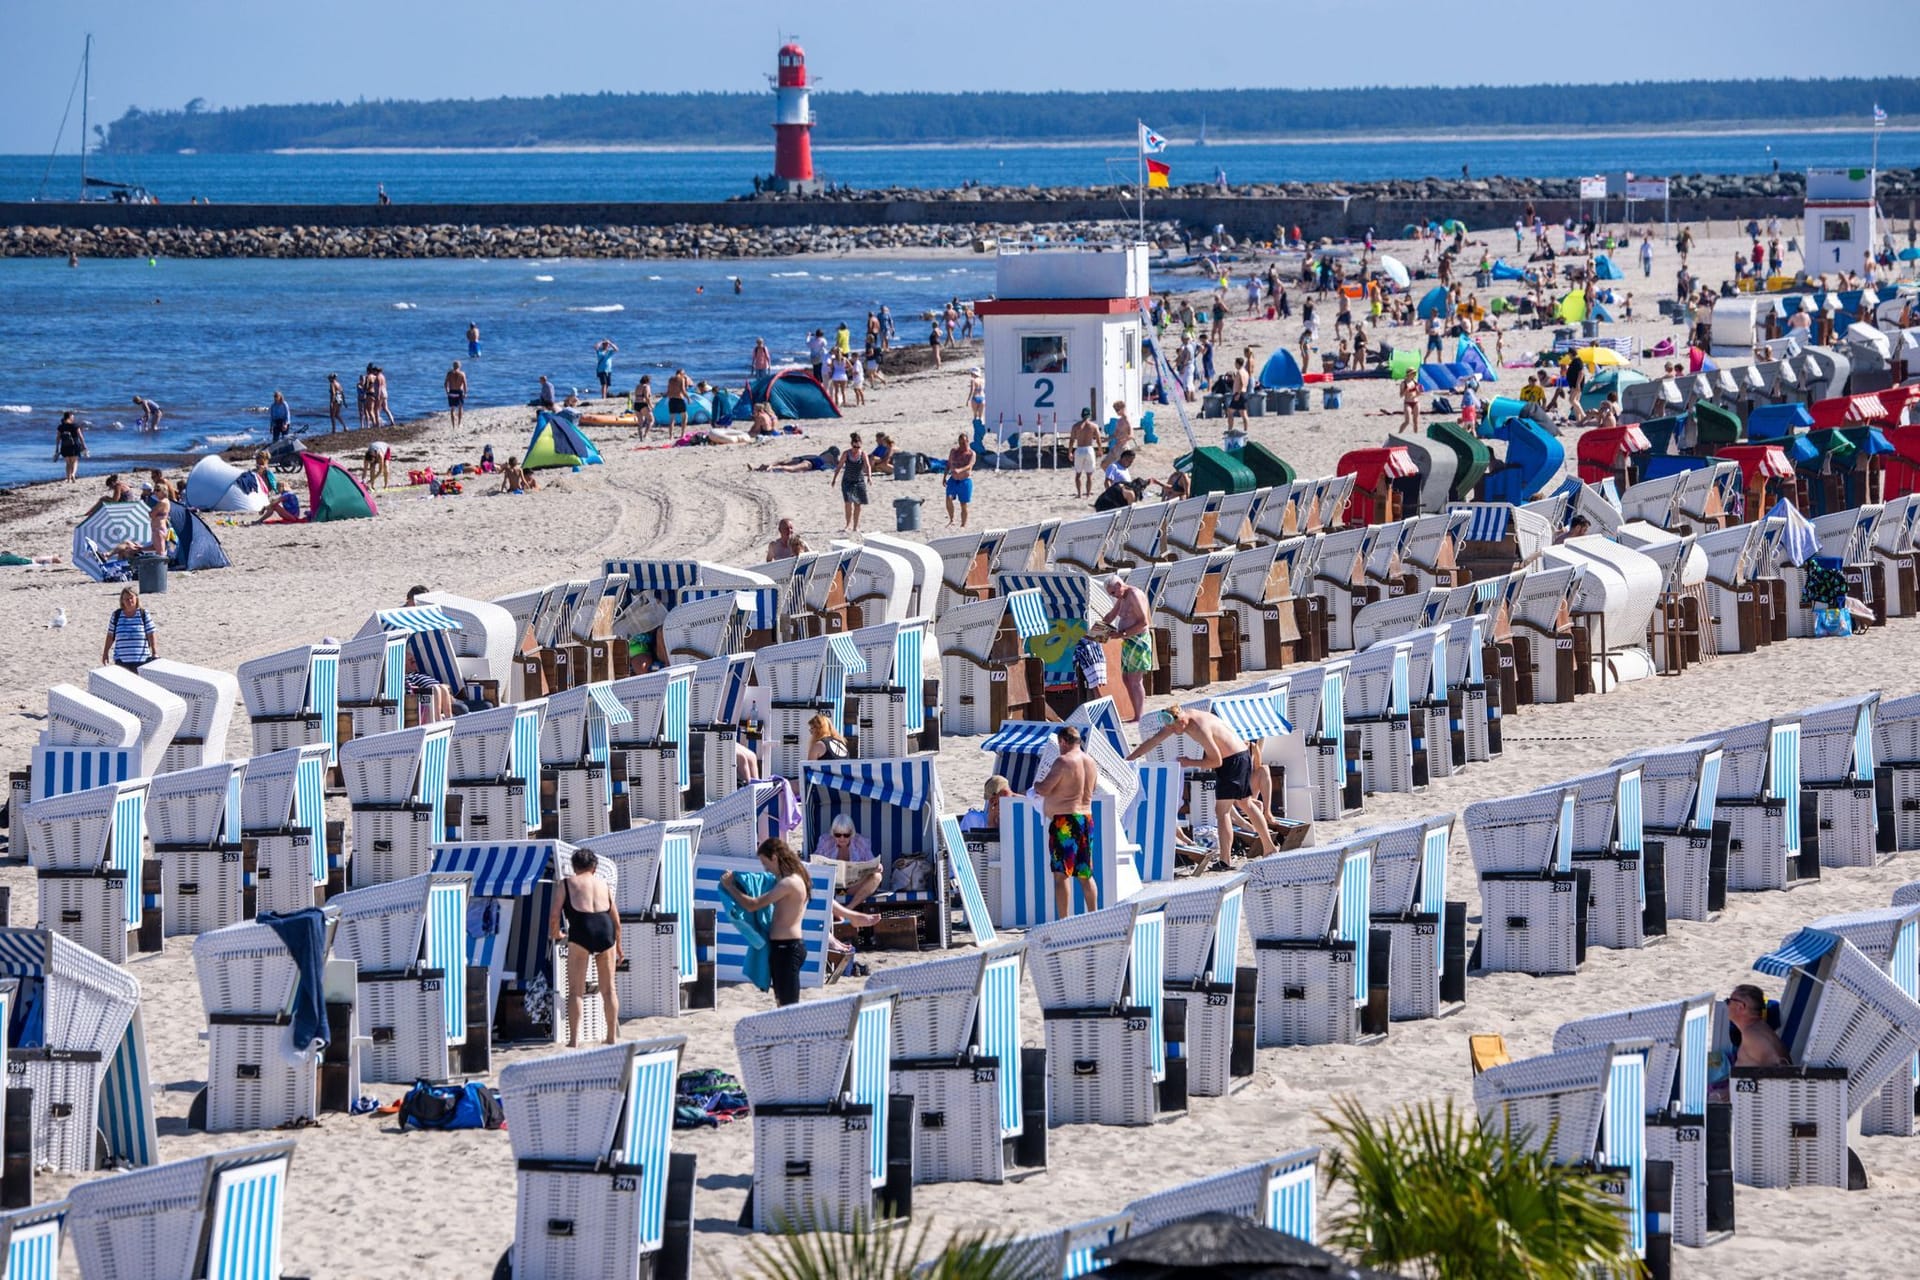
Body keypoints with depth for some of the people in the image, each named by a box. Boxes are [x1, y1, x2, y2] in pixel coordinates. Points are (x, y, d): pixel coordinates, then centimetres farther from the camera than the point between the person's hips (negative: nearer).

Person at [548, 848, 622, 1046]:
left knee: (575, 990, 1)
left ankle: (574, 1038, -9)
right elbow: (616, 920, 22)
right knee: (608, 988, 15)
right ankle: (612, 1035, 21)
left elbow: (554, 916, 6)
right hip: (605, 931, 3)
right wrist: (618, 946, 35)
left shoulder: (567, 884, 13)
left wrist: (555, 934, 26)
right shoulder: (604, 885, 22)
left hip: (581, 932, -3)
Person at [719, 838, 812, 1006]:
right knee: (782, 1002, 17)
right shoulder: (794, 879, 13)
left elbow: (752, 905, -20)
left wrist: (729, 886, -6)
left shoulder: (789, 883, -19)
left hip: (787, 948, -10)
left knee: (789, 1005, -9)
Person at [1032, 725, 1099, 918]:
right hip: (1086, 818, 8)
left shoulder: (1064, 762, -13)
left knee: (1061, 873, -6)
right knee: (1085, 874, 13)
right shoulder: (1090, 762, 11)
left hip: (1064, 821, -8)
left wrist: (1036, 785, 8)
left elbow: (1044, 789, -15)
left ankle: (1063, 921, -10)